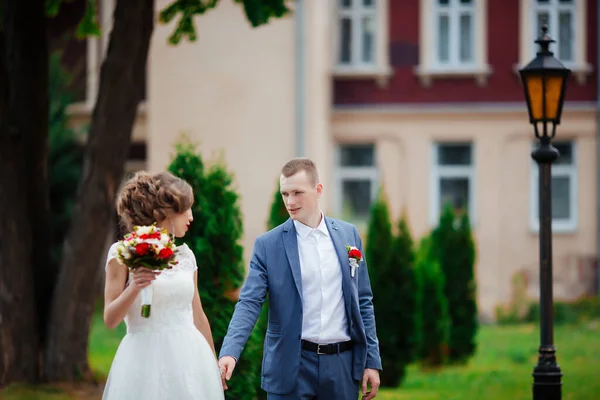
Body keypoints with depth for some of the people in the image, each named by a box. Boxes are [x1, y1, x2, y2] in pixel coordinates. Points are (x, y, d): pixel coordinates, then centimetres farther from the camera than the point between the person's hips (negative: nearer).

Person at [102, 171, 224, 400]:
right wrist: (134, 288, -21)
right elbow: (110, 319, -5)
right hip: (147, 360, -5)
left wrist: (214, 368, 20)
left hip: (190, 358, 5)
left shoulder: (185, 255, 12)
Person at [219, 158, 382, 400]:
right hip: (291, 366, -2)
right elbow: (249, 303, -9)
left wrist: (372, 361, 6)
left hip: (342, 363, 2)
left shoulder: (348, 235, 7)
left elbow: (363, 302, 10)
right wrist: (229, 352, -25)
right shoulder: (268, 244, -2)